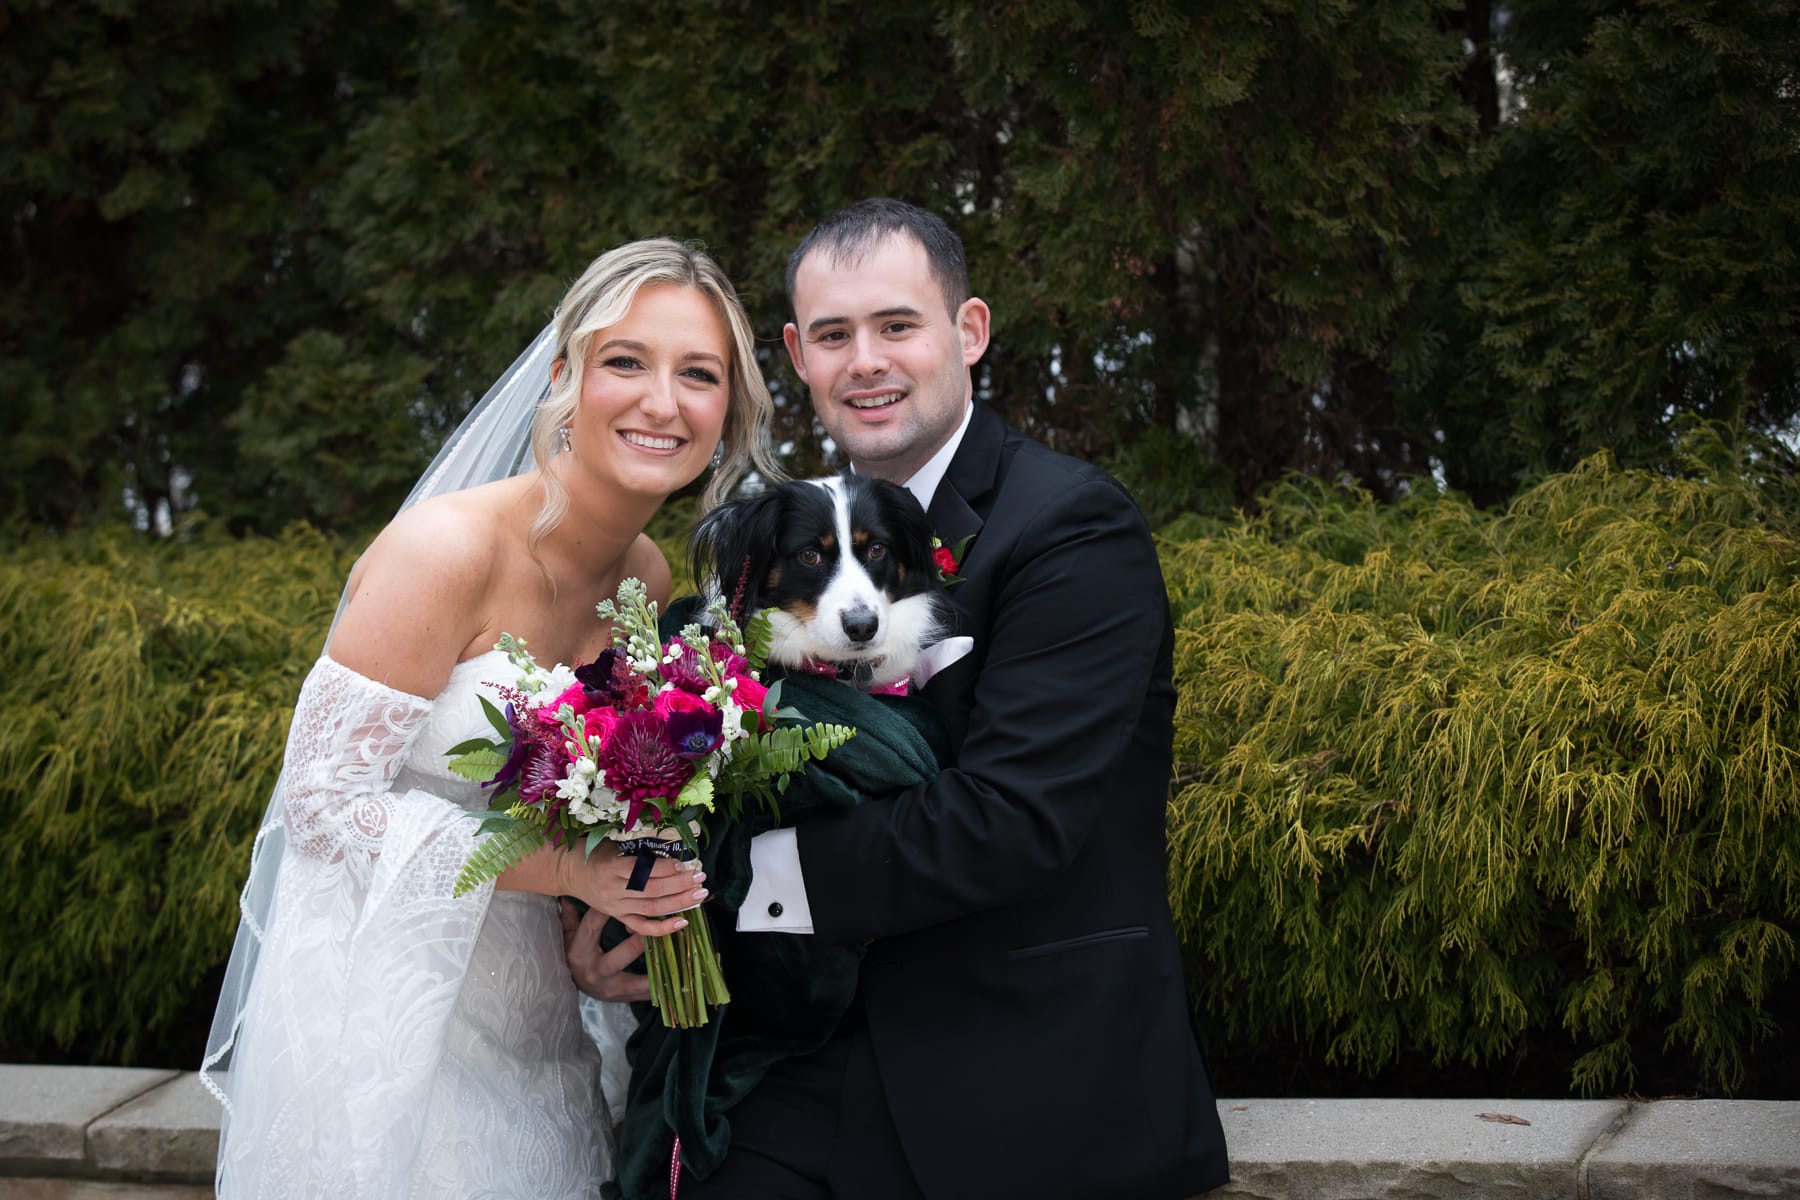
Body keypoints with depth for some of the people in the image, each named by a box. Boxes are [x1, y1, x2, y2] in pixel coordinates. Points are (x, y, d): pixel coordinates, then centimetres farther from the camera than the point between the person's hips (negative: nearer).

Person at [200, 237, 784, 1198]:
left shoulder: (650, 577, 2)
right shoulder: (450, 548, -19)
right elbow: (323, 800, -20)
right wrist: (568, 871, -26)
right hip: (384, 1010, -7)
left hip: (526, 1026, 7)